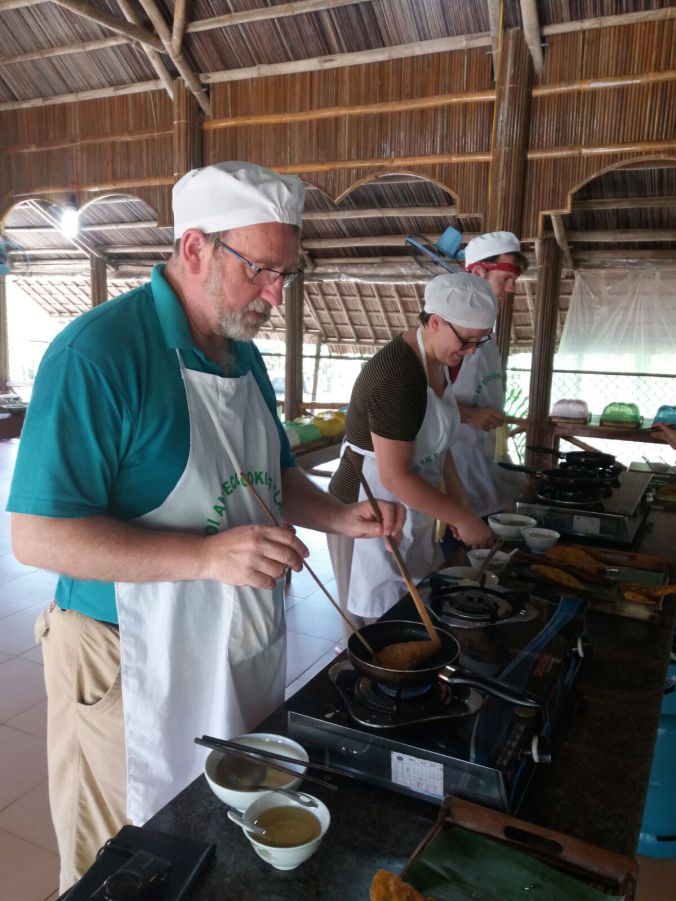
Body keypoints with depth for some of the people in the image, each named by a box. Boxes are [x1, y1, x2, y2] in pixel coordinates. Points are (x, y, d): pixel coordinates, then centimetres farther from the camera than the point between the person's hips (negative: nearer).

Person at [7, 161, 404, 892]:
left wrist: (342, 518, -3)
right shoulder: (98, 352, -21)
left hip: (246, 654, 7)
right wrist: (207, 555, -30)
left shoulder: (243, 353, 5)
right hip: (134, 669, -7)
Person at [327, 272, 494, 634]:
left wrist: (459, 503, 6)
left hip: (410, 514, 9)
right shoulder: (397, 374, -25)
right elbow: (395, 477, -26)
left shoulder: (436, 361, 4)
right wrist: (463, 519, -18)